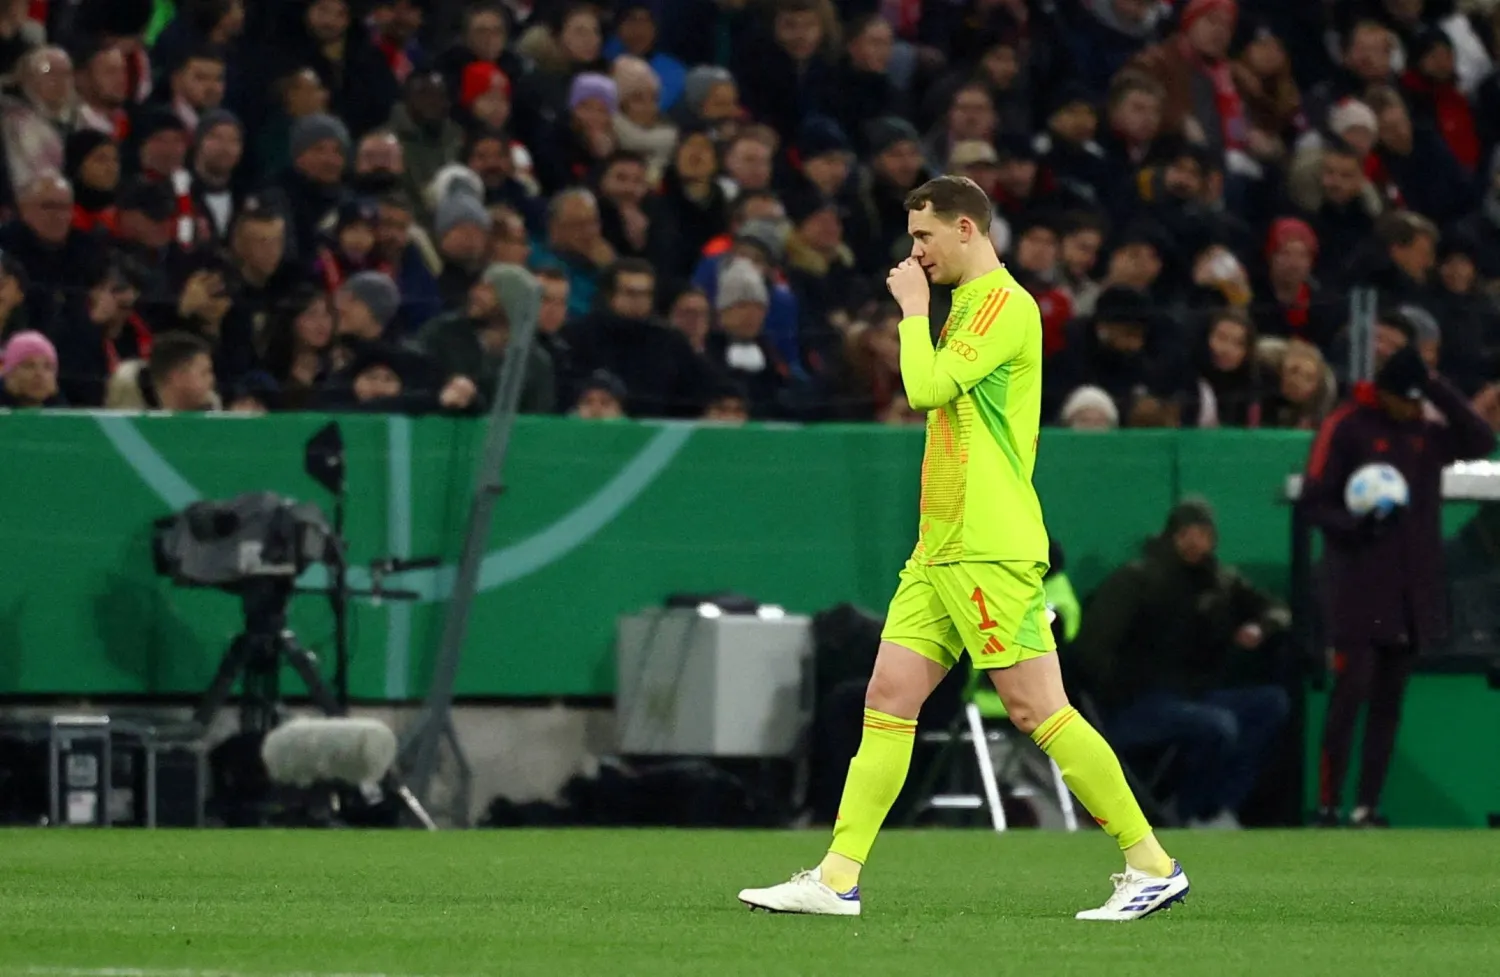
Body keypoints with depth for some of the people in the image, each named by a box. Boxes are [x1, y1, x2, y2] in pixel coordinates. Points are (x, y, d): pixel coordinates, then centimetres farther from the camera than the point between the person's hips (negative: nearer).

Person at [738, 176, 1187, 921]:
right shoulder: (967, 307, 20)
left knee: (1036, 707, -10)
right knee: (889, 698, 3)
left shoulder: (1006, 305, -10)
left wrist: (913, 309, -6)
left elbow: (928, 387, -18)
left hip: (990, 550, -10)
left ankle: (1153, 864, -4)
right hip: (940, 546, 10)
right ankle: (837, 879, 1)